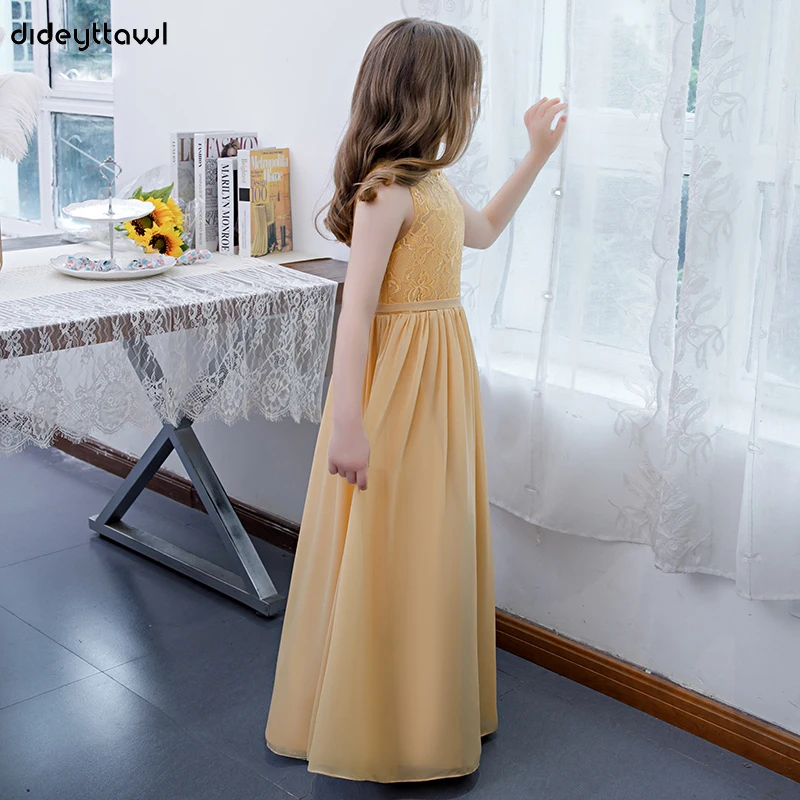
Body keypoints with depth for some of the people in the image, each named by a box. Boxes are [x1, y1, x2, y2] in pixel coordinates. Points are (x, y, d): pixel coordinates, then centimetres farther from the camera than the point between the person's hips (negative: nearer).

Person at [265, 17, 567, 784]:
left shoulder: (432, 183, 10)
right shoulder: (386, 190, -19)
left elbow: (482, 230, 30)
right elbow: (357, 308, -23)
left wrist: (538, 153, 30)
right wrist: (348, 424, -26)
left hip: (442, 377, 10)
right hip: (399, 382, -10)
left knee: (435, 542, 18)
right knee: (390, 549, 3)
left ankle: (423, 704, 35)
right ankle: (381, 728, 21)